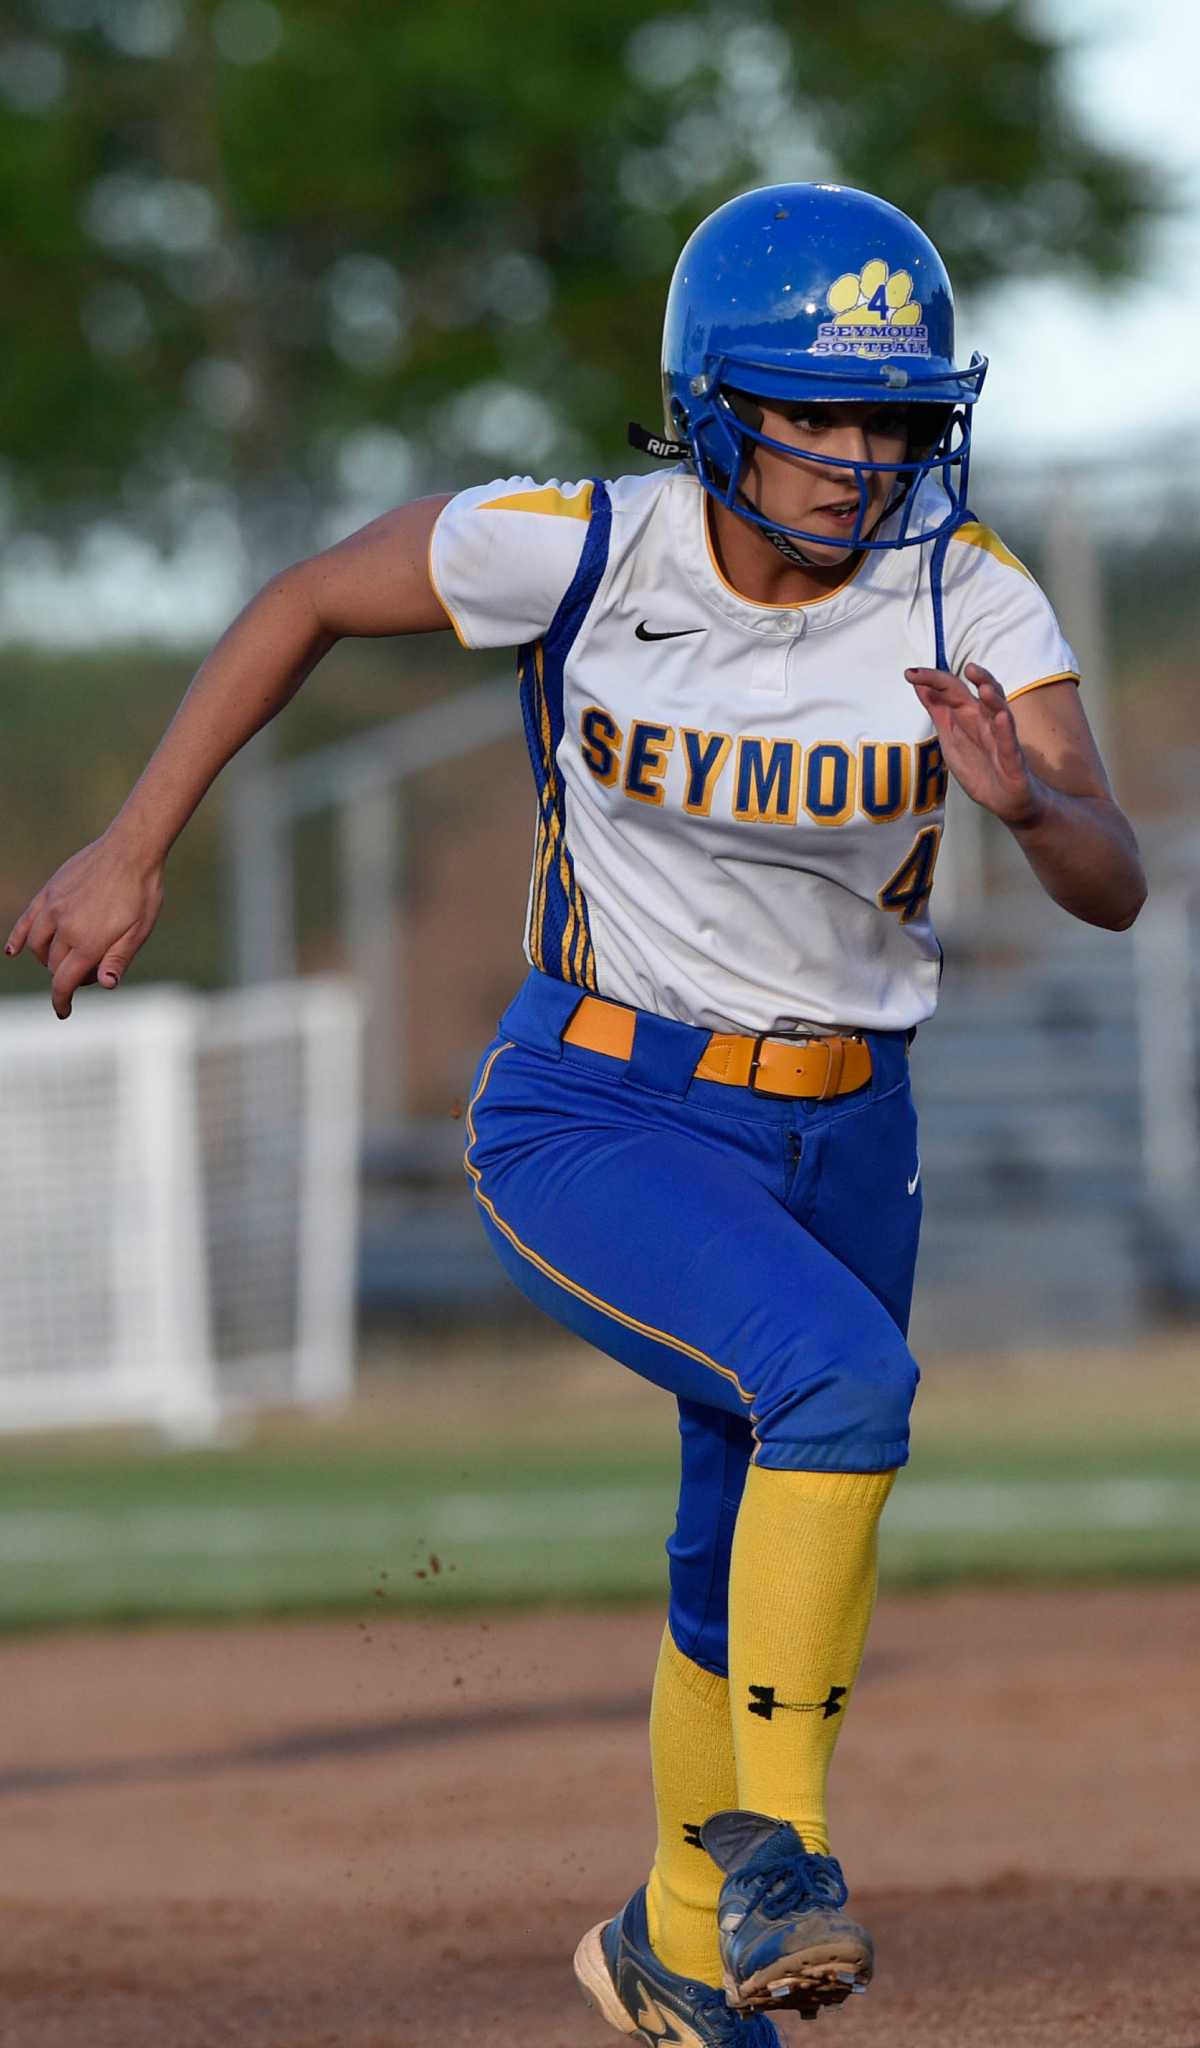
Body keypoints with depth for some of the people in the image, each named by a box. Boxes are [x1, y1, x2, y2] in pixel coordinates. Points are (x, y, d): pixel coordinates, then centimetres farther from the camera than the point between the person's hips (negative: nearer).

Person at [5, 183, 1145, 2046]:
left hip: (842, 1137, 4)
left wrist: (1025, 800, -41)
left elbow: (1114, 891, -19)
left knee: (754, 1576, 17)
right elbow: (307, 602, -1)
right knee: (842, 1377, -31)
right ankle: (776, 1842, -18)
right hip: (594, 1113, -4)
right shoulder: (575, 551, -17)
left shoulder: (968, 599, -12)